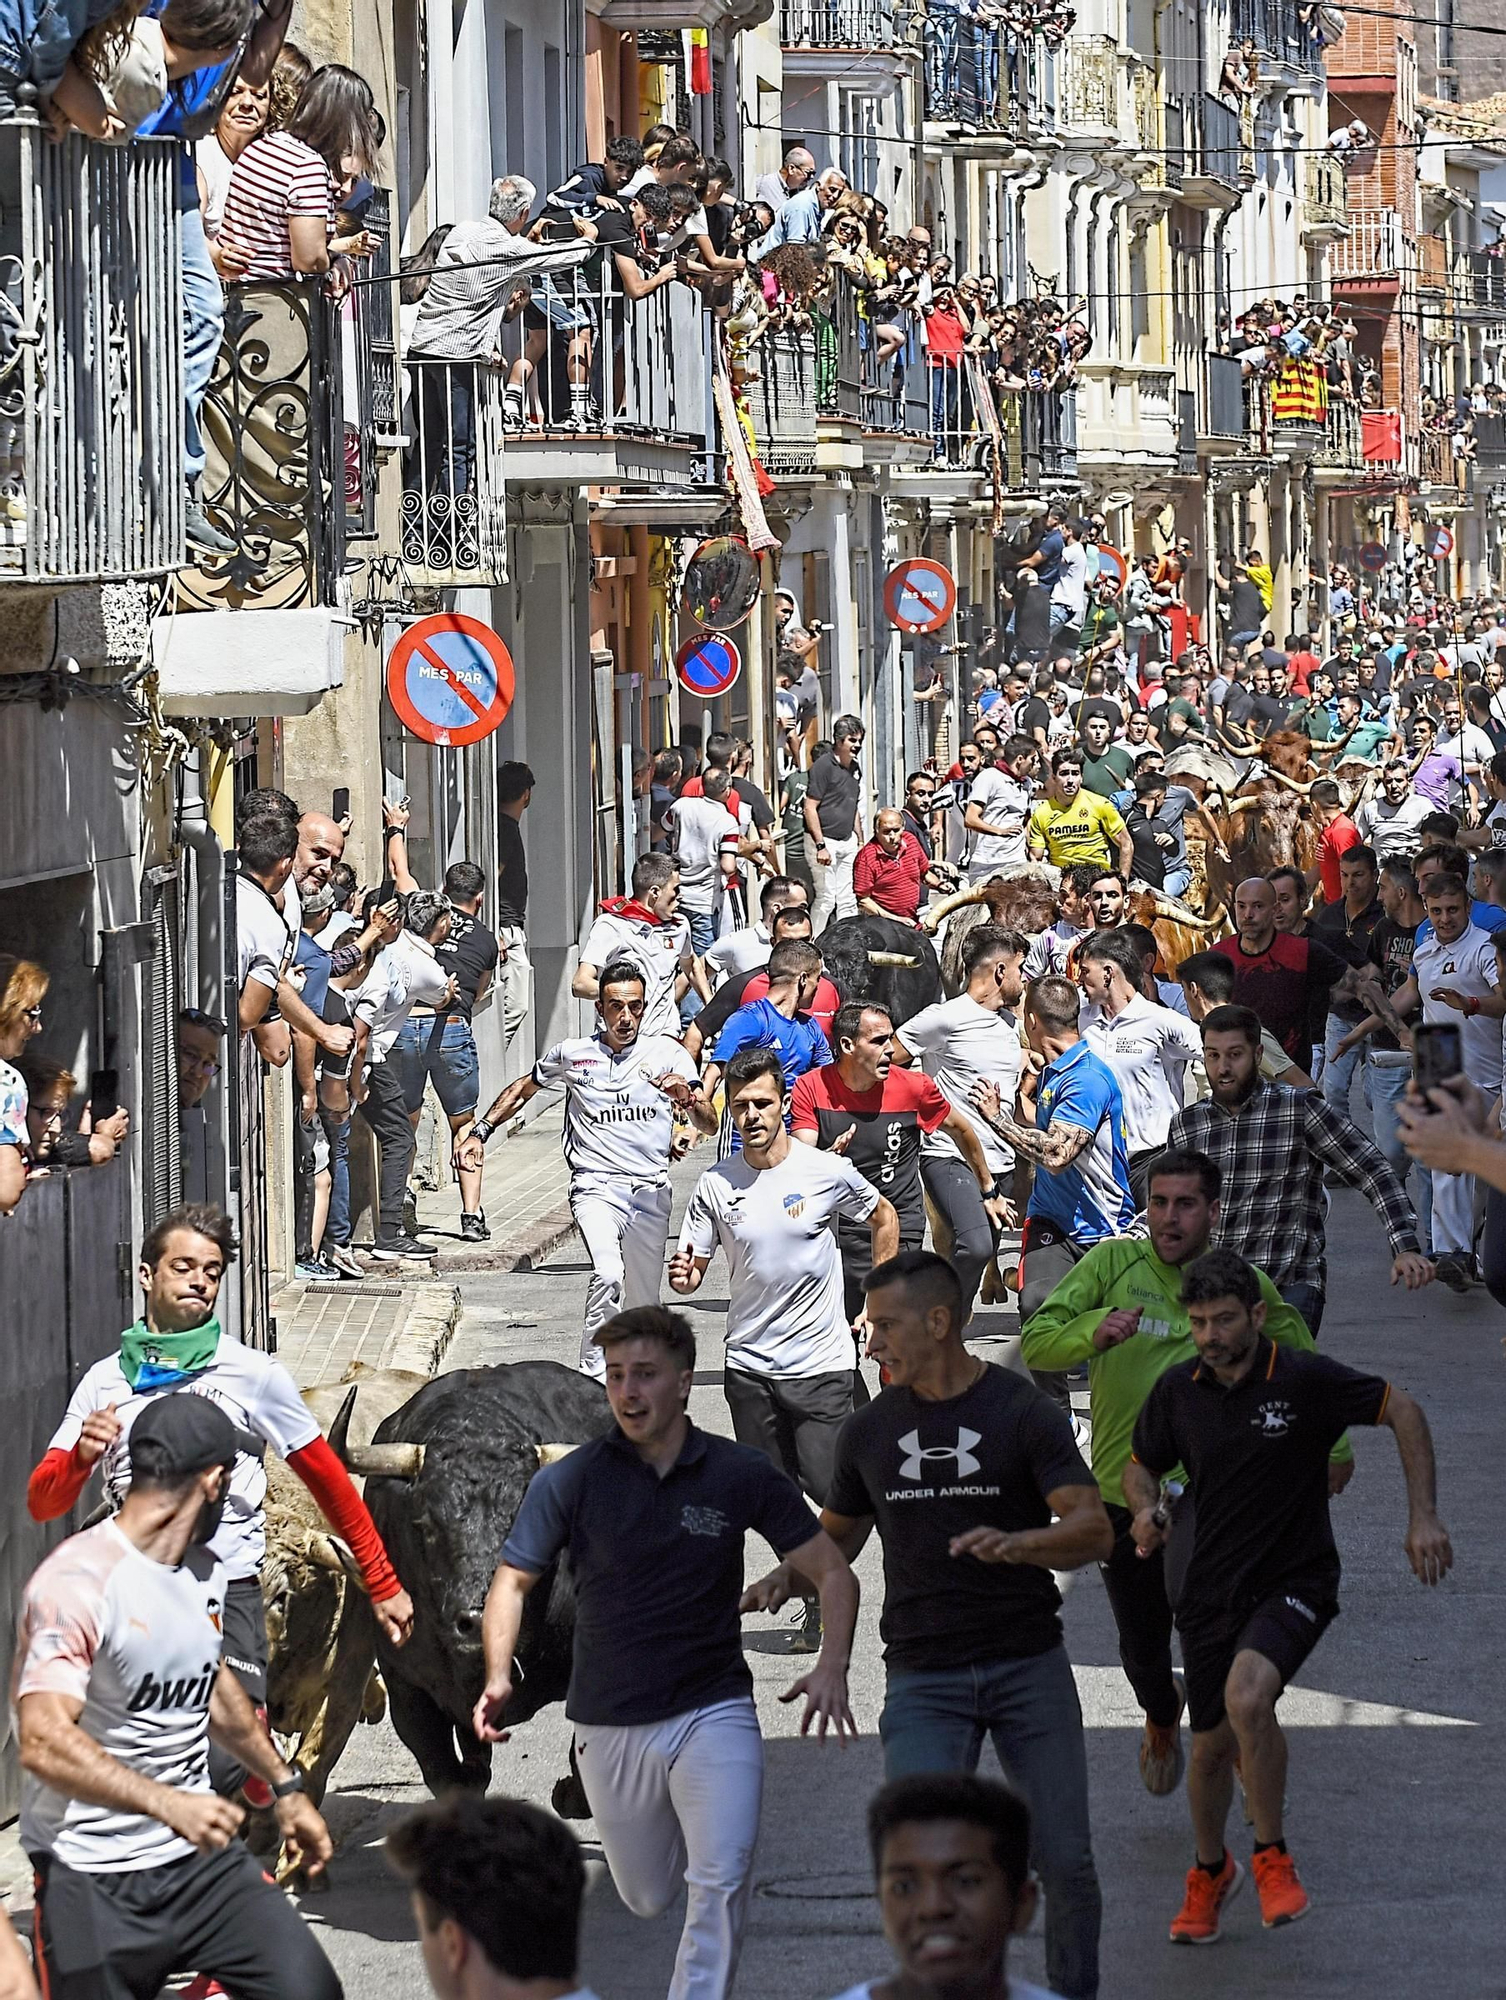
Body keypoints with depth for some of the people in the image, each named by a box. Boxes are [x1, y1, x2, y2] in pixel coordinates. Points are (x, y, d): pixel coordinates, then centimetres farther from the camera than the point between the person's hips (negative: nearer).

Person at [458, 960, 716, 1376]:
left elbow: (710, 1125, -1)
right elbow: (522, 1089, 26)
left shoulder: (668, 1054, 5)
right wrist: (480, 1132, 18)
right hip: (596, 1185, -2)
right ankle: (593, 1378, -24)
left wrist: (688, 1098, -22)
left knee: (644, 1306, 6)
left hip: (651, 1190, 2)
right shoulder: (572, 1054, 7)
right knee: (608, 1275, -27)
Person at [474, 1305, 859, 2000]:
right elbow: (513, 1580, 4)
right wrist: (498, 1676, -13)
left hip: (713, 1713, -1)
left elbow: (832, 1574, 2)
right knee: (648, 1897, 16)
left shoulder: (742, 1475, -4)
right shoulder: (569, 1481, -5)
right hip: (609, 1726, 1)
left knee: (722, 1882, -21)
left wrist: (831, 1669, -15)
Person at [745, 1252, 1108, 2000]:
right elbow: (836, 1538, 19)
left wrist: (1014, 1544, -32)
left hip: (1028, 1664, -2)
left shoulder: (1022, 1413, -5)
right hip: (923, 1678, 2)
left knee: (1065, 1860, -1)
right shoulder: (871, 1431, 7)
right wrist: (788, 1577, -3)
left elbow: (1094, 1531, -13)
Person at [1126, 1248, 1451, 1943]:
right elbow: (1142, 1463, 15)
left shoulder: (1306, 1379, -14)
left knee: (1247, 1695, -31)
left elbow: (1401, 1411, -4)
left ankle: (1273, 1858, -12)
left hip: (1295, 1582, -4)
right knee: (1212, 1744, 10)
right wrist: (1145, 1509, -8)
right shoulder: (1177, 1390, -1)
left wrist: (1423, 1516, -9)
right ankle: (1210, 1872, 40)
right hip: (1211, 1591, 4)